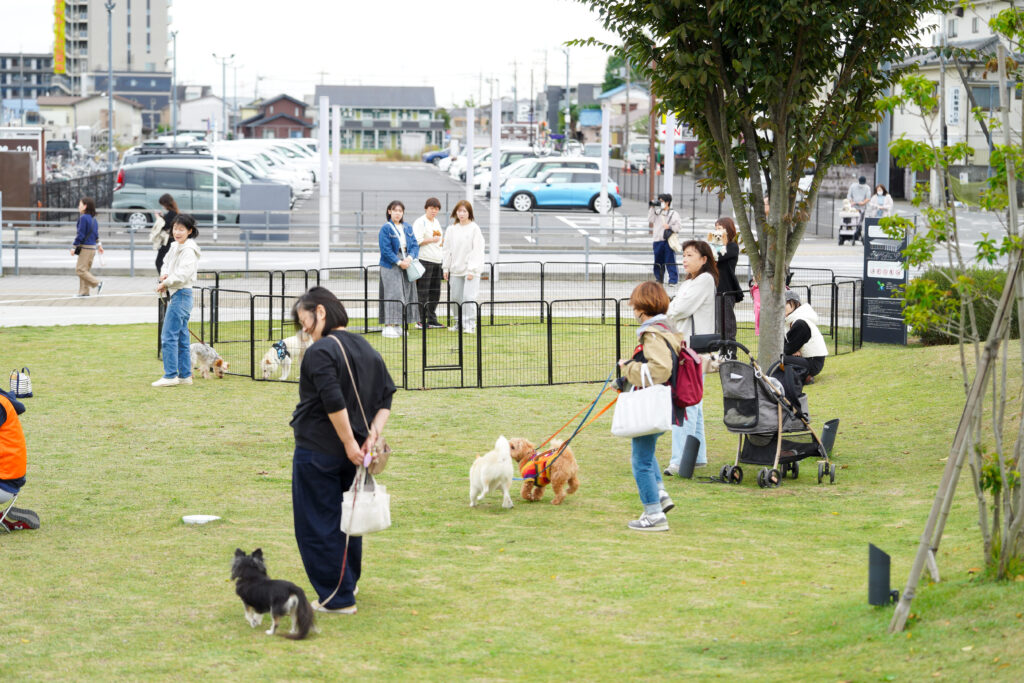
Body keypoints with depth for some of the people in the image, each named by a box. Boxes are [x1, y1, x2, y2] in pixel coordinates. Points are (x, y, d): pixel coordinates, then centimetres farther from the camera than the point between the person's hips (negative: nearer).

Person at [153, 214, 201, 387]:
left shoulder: (189, 250, -14)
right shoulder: (175, 247, 14)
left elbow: (183, 275, -21)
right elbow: (166, 263, 22)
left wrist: (165, 283, -11)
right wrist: (164, 274, -1)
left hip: (181, 294, -10)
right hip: (175, 295, 10)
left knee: (168, 336, -11)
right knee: (181, 337, 11)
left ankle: (170, 375, -10)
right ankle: (185, 375, 15)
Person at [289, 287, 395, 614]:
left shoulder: (320, 352, -16)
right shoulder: (368, 350, 9)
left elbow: (334, 403, -24)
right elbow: (386, 398, 7)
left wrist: (350, 443, -18)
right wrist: (373, 433, -3)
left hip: (317, 451, -8)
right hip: (350, 454, 8)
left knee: (317, 525, 1)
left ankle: (337, 597, 1)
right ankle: (348, 583, 33)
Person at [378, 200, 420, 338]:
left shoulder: (408, 228, 12)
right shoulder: (386, 228, -6)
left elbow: (415, 245, 8)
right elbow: (386, 249, -12)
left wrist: (410, 257, -11)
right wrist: (399, 262, -17)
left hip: (406, 264, 6)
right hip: (391, 266, -6)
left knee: (406, 294, 5)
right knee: (392, 294, -11)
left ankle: (398, 325, 11)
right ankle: (388, 326, -10)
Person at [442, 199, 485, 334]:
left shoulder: (474, 228, -5)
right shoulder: (451, 229, 9)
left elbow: (477, 250, -8)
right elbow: (447, 249, 13)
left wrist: (472, 270, -13)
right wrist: (446, 267, 8)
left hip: (470, 270, -5)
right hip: (455, 270, 5)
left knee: (468, 297, -12)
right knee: (456, 298, 8)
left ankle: (470, 324, -8)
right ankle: (459, 323, 19)